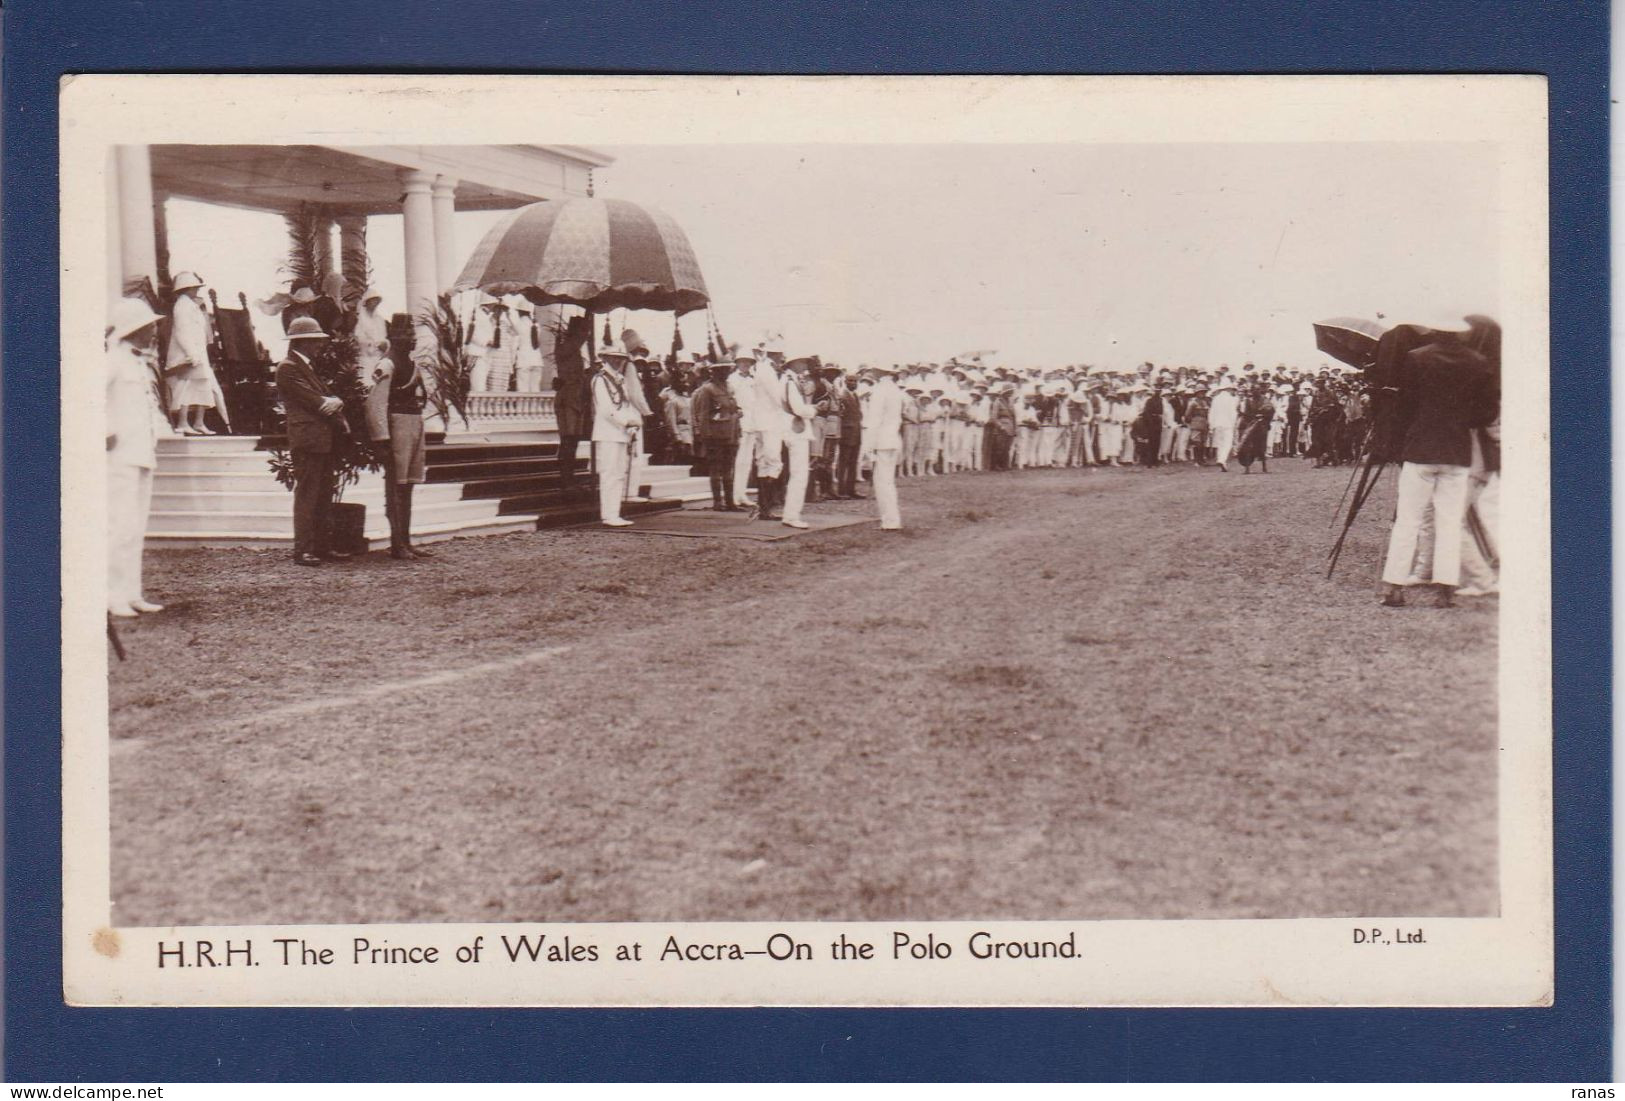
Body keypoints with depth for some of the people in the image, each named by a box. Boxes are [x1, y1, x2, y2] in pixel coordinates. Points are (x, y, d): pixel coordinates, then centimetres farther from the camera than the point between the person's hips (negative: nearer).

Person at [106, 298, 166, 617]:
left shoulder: (142, 362, 18)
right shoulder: (116, 359, -9)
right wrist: (104, 432, -21)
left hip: (143, 455, 9)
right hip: (120, 455, -9)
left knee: (137, 529, 10)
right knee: (121, 527, -10)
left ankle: (131, 593, 15)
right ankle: (113, 595, -7)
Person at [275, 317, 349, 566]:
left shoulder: (307, 366, 21)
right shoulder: (287, 367, -9)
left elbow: (327, 398, 19)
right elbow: (313, 400, -16)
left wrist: (335, 404, -2)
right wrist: (333, 406, -2)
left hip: (323, 440, 10)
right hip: (307, 439, -10)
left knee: (324, 496, 10)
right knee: (306, 496, -8)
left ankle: (320, 546, 15)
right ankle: (302, 550, -7)